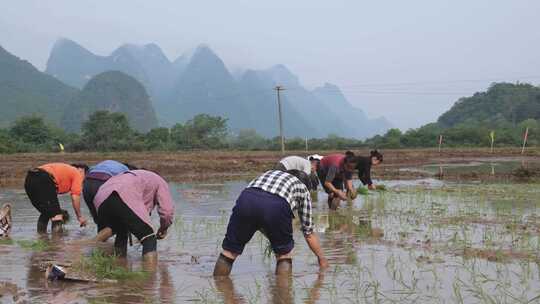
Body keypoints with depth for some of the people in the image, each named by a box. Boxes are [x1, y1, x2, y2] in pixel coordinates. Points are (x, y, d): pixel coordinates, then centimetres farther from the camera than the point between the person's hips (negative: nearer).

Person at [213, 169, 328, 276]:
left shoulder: (270, 173, 42)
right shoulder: (302, 188, 34)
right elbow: (308, 233, 35)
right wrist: (322, 259, 47)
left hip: (246, 199, 3)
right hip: (277, 206, -3)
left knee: (229, 251, 18)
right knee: (284, 254, 22)